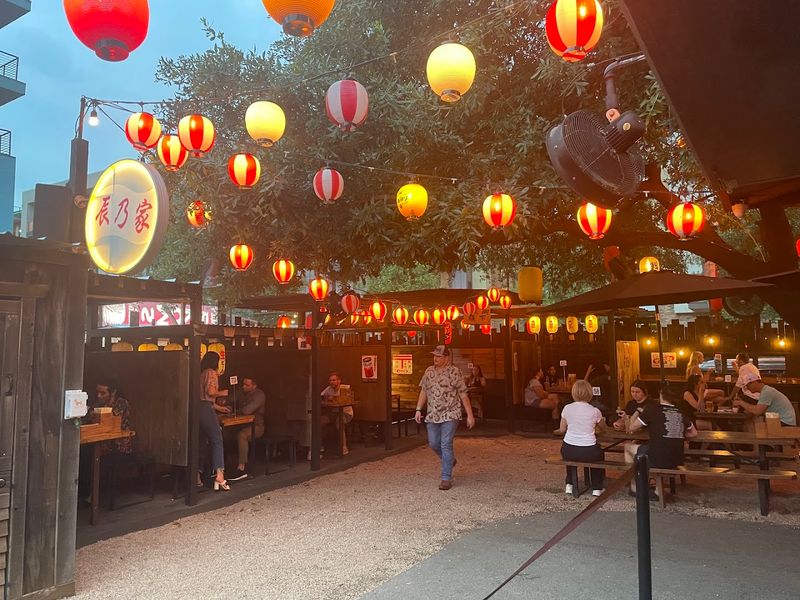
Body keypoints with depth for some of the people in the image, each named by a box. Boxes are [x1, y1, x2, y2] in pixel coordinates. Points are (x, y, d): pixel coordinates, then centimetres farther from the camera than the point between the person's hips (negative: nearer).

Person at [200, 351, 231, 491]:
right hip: (206, 410, -8)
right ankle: (219, 475, -15)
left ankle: (197, 477, 16)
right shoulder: (211, 373, -4)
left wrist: (218, 407, 29)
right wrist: (222, 393, 3)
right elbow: (211, 391, -17)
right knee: (217, 441, -6)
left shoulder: (200, 373, 20)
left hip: (197, 409, 8)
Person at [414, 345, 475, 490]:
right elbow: (424, 391, 14)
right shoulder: (429, 372, 7)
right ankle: (450, 460, 40)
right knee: (433, 444, 12)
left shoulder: (454, 372, -8)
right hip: (432, 415, 5)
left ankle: (446, 478, 1)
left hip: (450, 415, -5)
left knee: (446, 445, -8)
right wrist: (418, 409, 6)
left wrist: (470, 415, -8)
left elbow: (463, 395, -7)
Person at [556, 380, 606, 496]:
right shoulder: (595, 411, -6)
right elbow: (602, 426, 16)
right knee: (599, 454, 34)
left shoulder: (567, 408, -4)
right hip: (588, 452, -1)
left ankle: (569, 485, 38)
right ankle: (597, 488, 31)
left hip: (568, 451, 1)